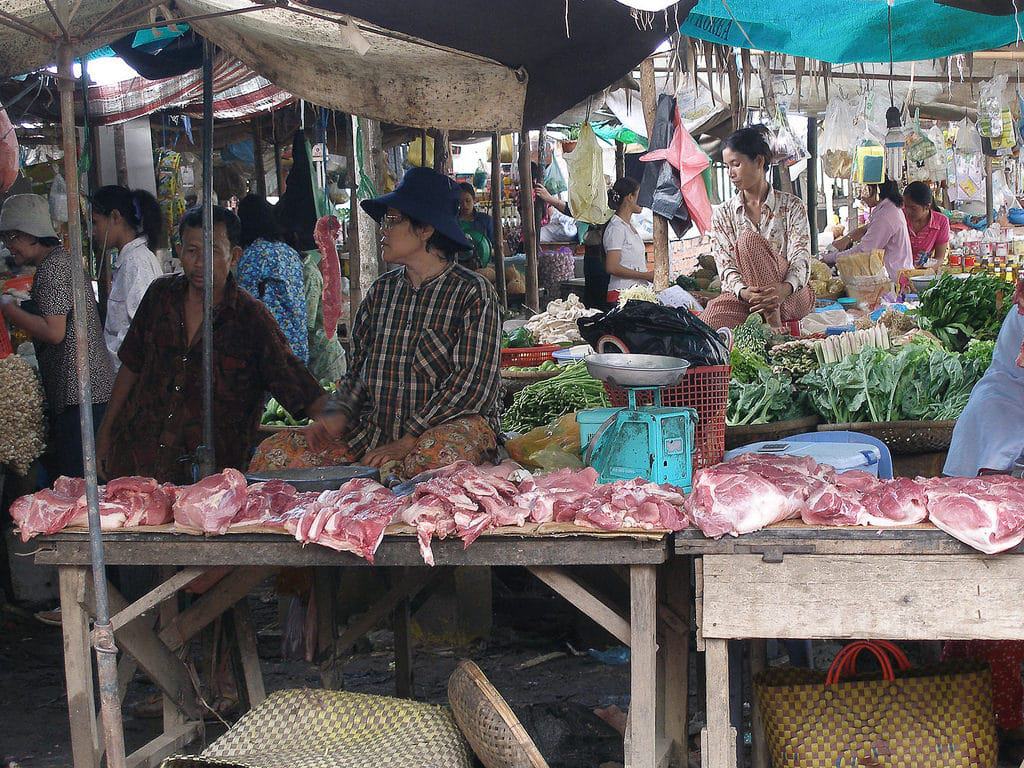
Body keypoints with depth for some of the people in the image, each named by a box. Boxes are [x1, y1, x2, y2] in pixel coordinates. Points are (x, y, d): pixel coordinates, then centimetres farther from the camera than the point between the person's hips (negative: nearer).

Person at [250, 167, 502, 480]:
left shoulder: (472, 293, -4)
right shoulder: (381, 290, 15)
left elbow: (474, 381, -12)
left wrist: (406, 442, -19)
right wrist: (339, 415, -4)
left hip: (454, 422, -5)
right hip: (375, 428, 5)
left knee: (437, 455, -43)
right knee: (272, 454, -13)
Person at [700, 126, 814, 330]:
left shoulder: (791, 206, 4)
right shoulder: (723, 215, 10)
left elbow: (801, 259, -8)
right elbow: (726, 266, -1)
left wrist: (784, 288, -32)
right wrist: (743, 292, -26)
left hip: (792, 297, -2)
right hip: (742, 298, 2)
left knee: (748, 240, -29)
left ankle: (771, 317, -31)